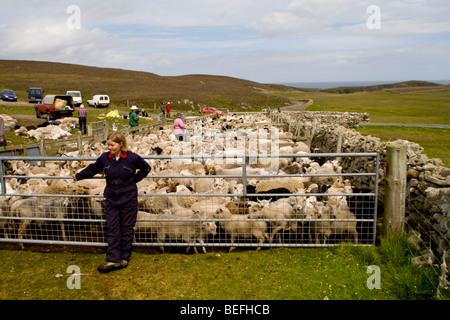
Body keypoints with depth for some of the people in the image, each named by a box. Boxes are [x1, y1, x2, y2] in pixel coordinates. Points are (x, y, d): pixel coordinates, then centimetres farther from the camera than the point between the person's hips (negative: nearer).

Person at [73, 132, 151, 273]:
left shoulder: (132, 158, -10)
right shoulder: (104, 158, -1)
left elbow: (146, 168, 5)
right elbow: (92, 169, 17)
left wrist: (135, 179, 0)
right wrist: (78, 176, 27)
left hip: (128, 199, -3)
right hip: (111, 200, 3)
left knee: (127, 229, 7)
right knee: (112, 230, 3)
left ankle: (124, 258, 20)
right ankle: (112, 260, 8)